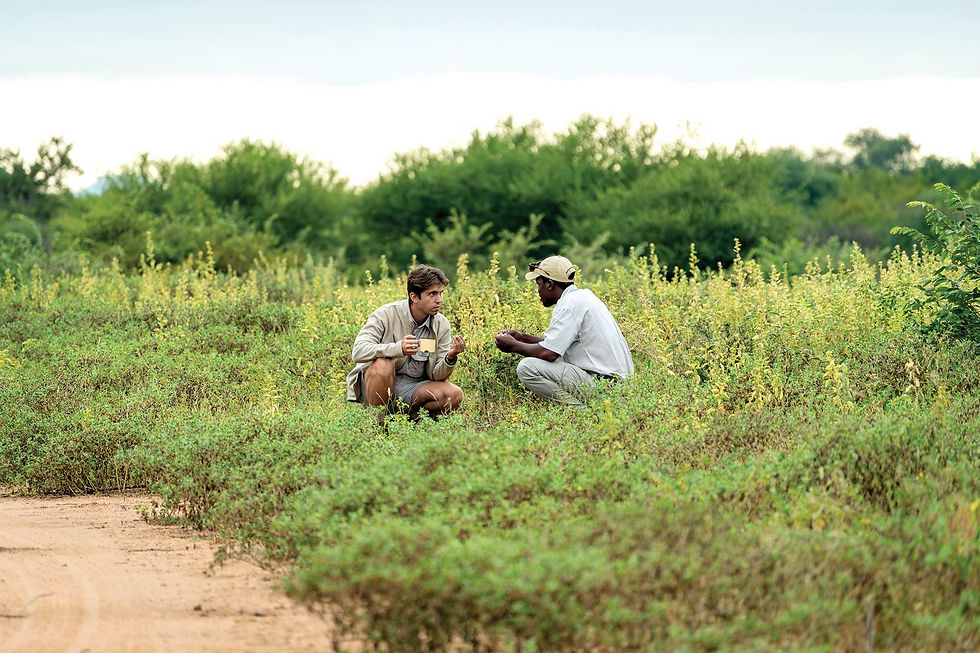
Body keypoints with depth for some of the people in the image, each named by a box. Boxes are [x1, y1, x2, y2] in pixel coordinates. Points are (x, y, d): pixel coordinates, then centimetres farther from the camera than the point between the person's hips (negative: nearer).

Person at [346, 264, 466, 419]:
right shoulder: (386, 315, -14)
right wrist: (398, 349, -42)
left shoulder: (441, 325, 0)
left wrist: (451, 357, -25)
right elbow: (358, 351, -27)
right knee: (384, 363, -36)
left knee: (455, 395, -21)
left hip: (412, 389, 4)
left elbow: (436, 375, -1)